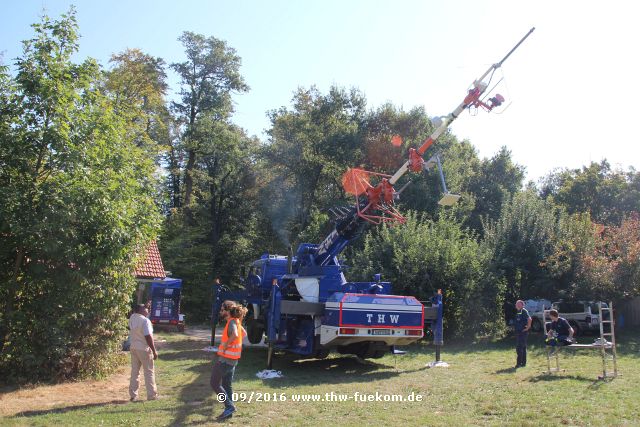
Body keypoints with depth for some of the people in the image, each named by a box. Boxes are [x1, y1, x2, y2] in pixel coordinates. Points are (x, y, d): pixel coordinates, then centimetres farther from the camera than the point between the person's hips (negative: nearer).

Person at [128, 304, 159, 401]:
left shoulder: (132, 318, 2)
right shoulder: (145, 321, -19)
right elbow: (148, 337, -21)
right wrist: (154, 351, -15)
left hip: (133, 348, 6)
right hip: (144, 349, -6)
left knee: (135, 372, 12)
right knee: (149, 372, 4)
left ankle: (133, 395, 13)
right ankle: (151, 395, 9)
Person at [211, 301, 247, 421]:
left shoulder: (232, 322, -18)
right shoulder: (235, 321, 10)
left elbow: (235, 335, -39)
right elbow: (243, 333, 28)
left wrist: (226, 344, -25)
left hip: (225, 359, -9)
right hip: (232, 360, 9)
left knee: (215, 384, 1)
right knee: (227, 385, 14)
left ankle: (229, 406, -1)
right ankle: (229, 410, 17)